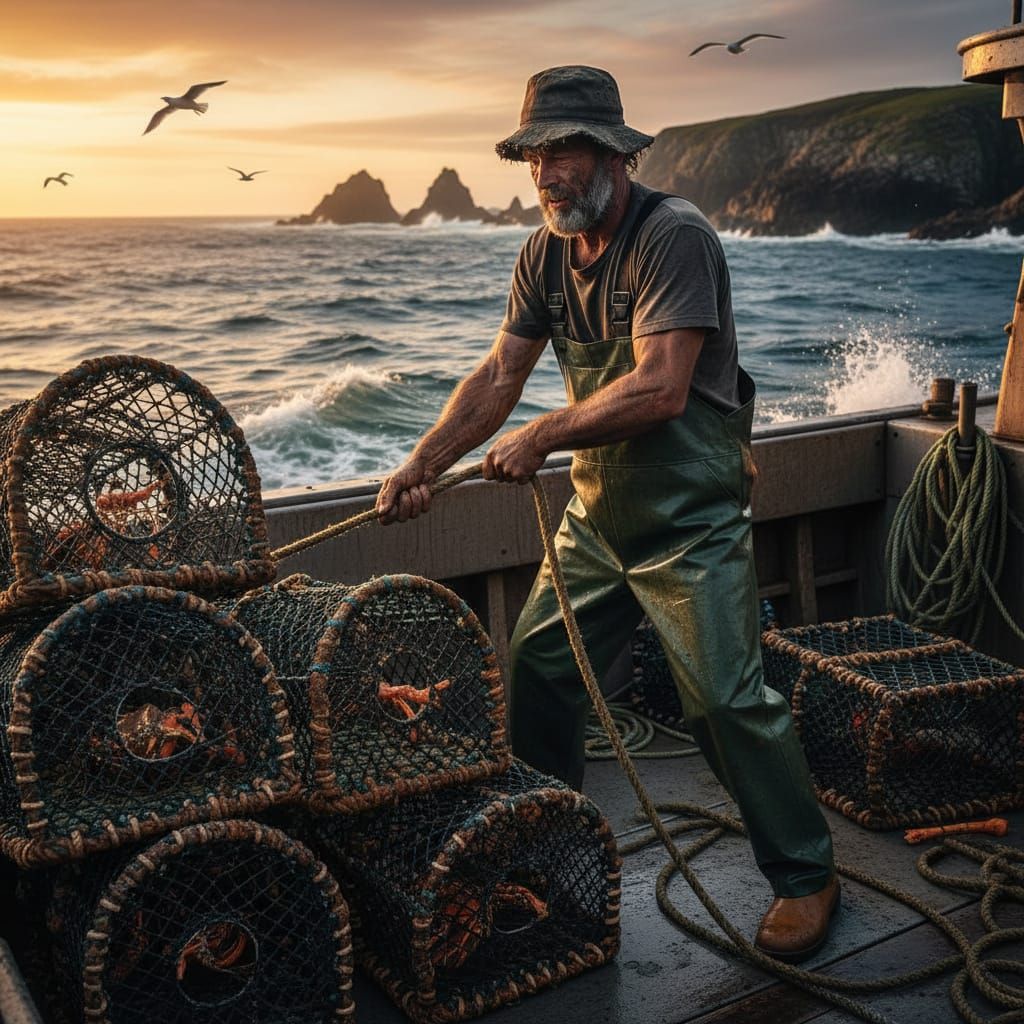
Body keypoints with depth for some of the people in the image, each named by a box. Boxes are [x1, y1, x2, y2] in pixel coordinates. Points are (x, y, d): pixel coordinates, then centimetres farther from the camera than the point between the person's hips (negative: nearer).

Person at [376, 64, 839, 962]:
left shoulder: (673, 236, -19)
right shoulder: (547, 252, 5)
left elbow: (659, 389, -27)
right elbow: (499, 375, 4)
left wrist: (544, 437, -20)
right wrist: (421, 466, -7)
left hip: (691, 524, -7)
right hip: (597, 516, 8)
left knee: (728, 700, -6)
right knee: (537, 668, 11)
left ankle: (806, 877, 15)